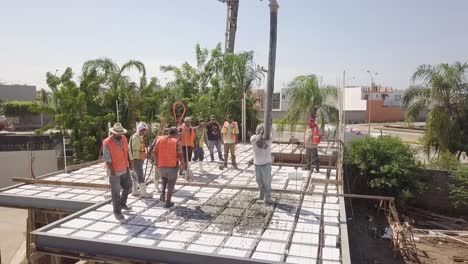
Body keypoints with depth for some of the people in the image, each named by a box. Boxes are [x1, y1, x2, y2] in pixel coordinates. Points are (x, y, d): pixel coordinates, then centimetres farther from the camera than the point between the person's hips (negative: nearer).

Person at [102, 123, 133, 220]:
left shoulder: (124, 139, -4)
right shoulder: (107, 143, -22)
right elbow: (107, 159, -21)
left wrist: (129, 163, 9)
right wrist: (112, 172, -22)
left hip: (124, 169, 6)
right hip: (114, 171, -6)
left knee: (128, 186, 18)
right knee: (116, 192, 4)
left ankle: (122, 203, 40)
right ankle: (117, 211, 19)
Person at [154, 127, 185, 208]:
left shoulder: (159, 139, 4)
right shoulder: (177, 142, -9)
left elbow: (155, 151, 8)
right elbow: (180, 154, -12)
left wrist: (156, 161, 21)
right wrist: (182, 163, 5)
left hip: (161, 165, 4)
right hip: (172, 165, -4)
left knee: (164, 180, 28)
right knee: (171, 184, 7)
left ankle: (162, 194, 11)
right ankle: (168, 202, 7)